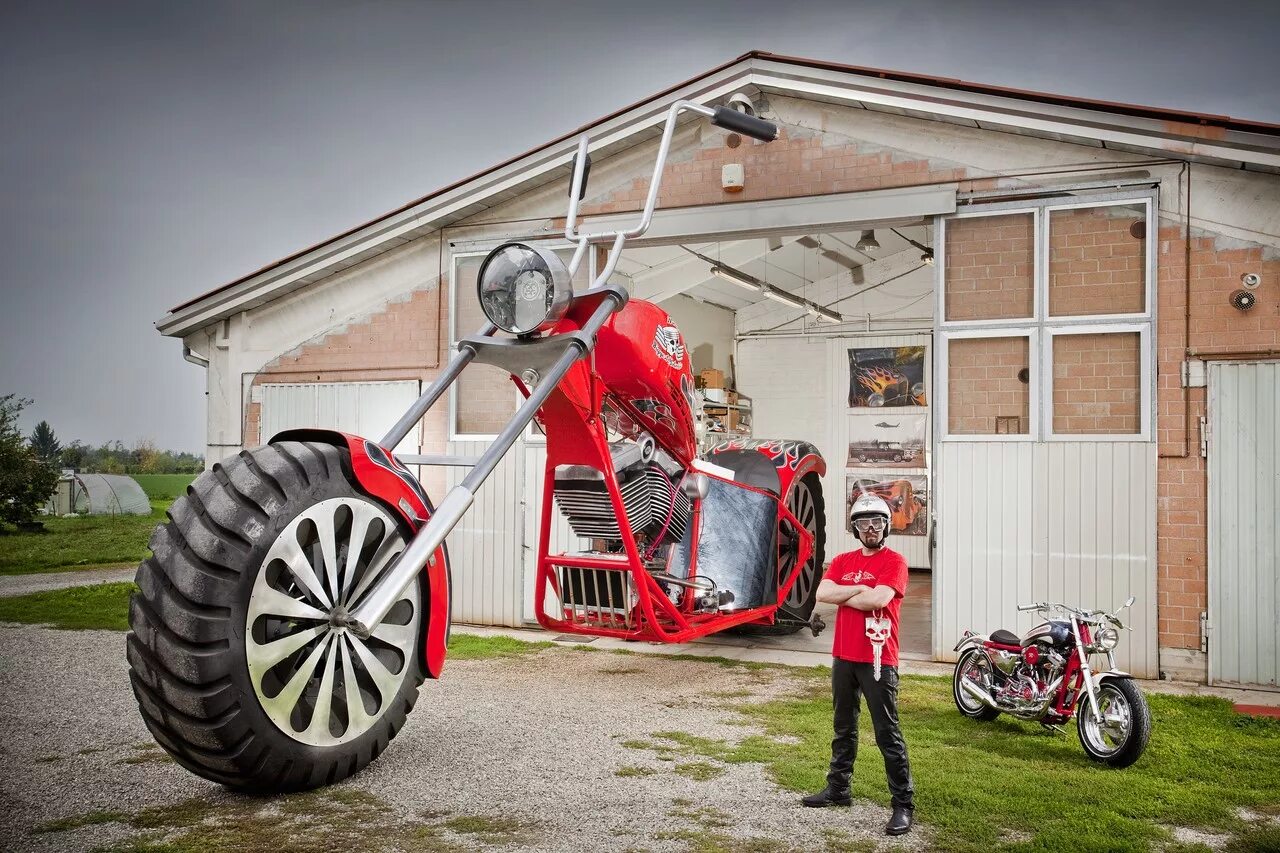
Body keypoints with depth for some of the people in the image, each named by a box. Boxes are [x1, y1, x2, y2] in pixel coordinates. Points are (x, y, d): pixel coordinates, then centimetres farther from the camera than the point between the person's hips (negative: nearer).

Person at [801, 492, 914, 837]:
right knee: (843, 728, 18)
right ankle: (838, 789, 30)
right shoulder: (842, 561, 11)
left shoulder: (894, 562, -7)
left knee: (888, 734, -3)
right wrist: (859, 589, -14)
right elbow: (822, 593, -5)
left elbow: (877, 600, -23)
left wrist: (843, 595, -8)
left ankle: (903, 805, 2)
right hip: (843, 656, 6)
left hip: (878, 659, -6)